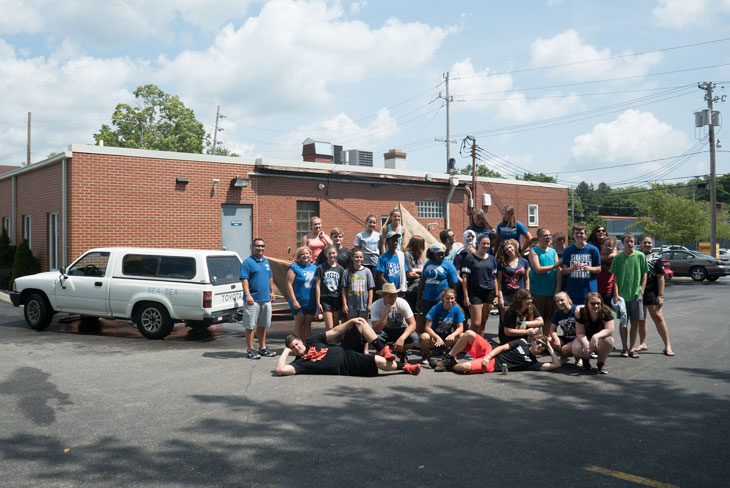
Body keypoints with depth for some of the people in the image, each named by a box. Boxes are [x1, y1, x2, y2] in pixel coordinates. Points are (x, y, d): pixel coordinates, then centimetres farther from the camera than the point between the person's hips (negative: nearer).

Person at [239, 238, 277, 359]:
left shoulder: (266, 261, 15)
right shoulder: (247, 262, -8)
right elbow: (244, 279, -15)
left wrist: (272, 292, 19)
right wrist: (248, 295, -22)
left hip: (266, 299, 7)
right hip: (253, 299, -7)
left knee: (262, 325, 15)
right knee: (250, 326, -2)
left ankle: (262, 347, 25)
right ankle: (250, 350, 4)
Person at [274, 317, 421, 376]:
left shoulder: (311, 340, 8)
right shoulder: (299, 362, -6)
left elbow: (335, 332, 11)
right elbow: (280, 370, -22)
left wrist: (351, 321, 0)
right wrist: (286, 352, -11)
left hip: (346, 351, 7)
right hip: (346, 366, -7)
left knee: (361, 324, -4)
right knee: (380, 362, -25)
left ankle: (383, 350, -2)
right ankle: (404, 367, 1)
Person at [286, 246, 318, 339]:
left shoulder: (314, 268, 11)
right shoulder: (294, 268, -5)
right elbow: (289, 284, -10)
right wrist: (294, 300, -17)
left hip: (311, 302, 5)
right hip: (299, 302, -4)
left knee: (308, 323, 9)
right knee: (299, 323, 3)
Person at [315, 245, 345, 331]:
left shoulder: (340, 269, 7)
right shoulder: (321, 268, 0)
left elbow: (343, 287, 10)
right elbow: (317, 285, 0)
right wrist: (318, 303, -5)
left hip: (337, 299, 3)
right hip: (325, 299, -3)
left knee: (336, 326, 7)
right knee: (329, 327, -9)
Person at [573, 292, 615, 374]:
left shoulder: (606, 311, -20)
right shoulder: (581, 313, -19)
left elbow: (609, 330, -26)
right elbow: (580, 333, -19)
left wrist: (596, 336, -44)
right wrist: (585, 343, -40)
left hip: (600, 339, 0)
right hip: (586, 338, 0)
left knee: (608, 340, -37)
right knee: (576, 350, -32)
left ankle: (601, 363, -7)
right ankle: (585, 358, 9)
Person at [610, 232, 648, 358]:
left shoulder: (640, 256, 1)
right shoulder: (618, 257, 0)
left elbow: (644, 275, 6)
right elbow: (615, 277, 1)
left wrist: (641, 291, -2)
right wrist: (616, 294, -6)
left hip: (636, 294, 1)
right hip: (622, 294, 0)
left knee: (635, 322, 3)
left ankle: (632, 348, 13)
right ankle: (624, 348, 14)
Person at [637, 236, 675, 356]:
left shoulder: (656, 258, 3)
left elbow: (661, 277, -2)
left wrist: (660, 295, -9)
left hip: (651, 292, -4)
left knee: (657, 317, -8)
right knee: (641, 318, 10)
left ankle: (667, 346, -4)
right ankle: (642, 343, 20)